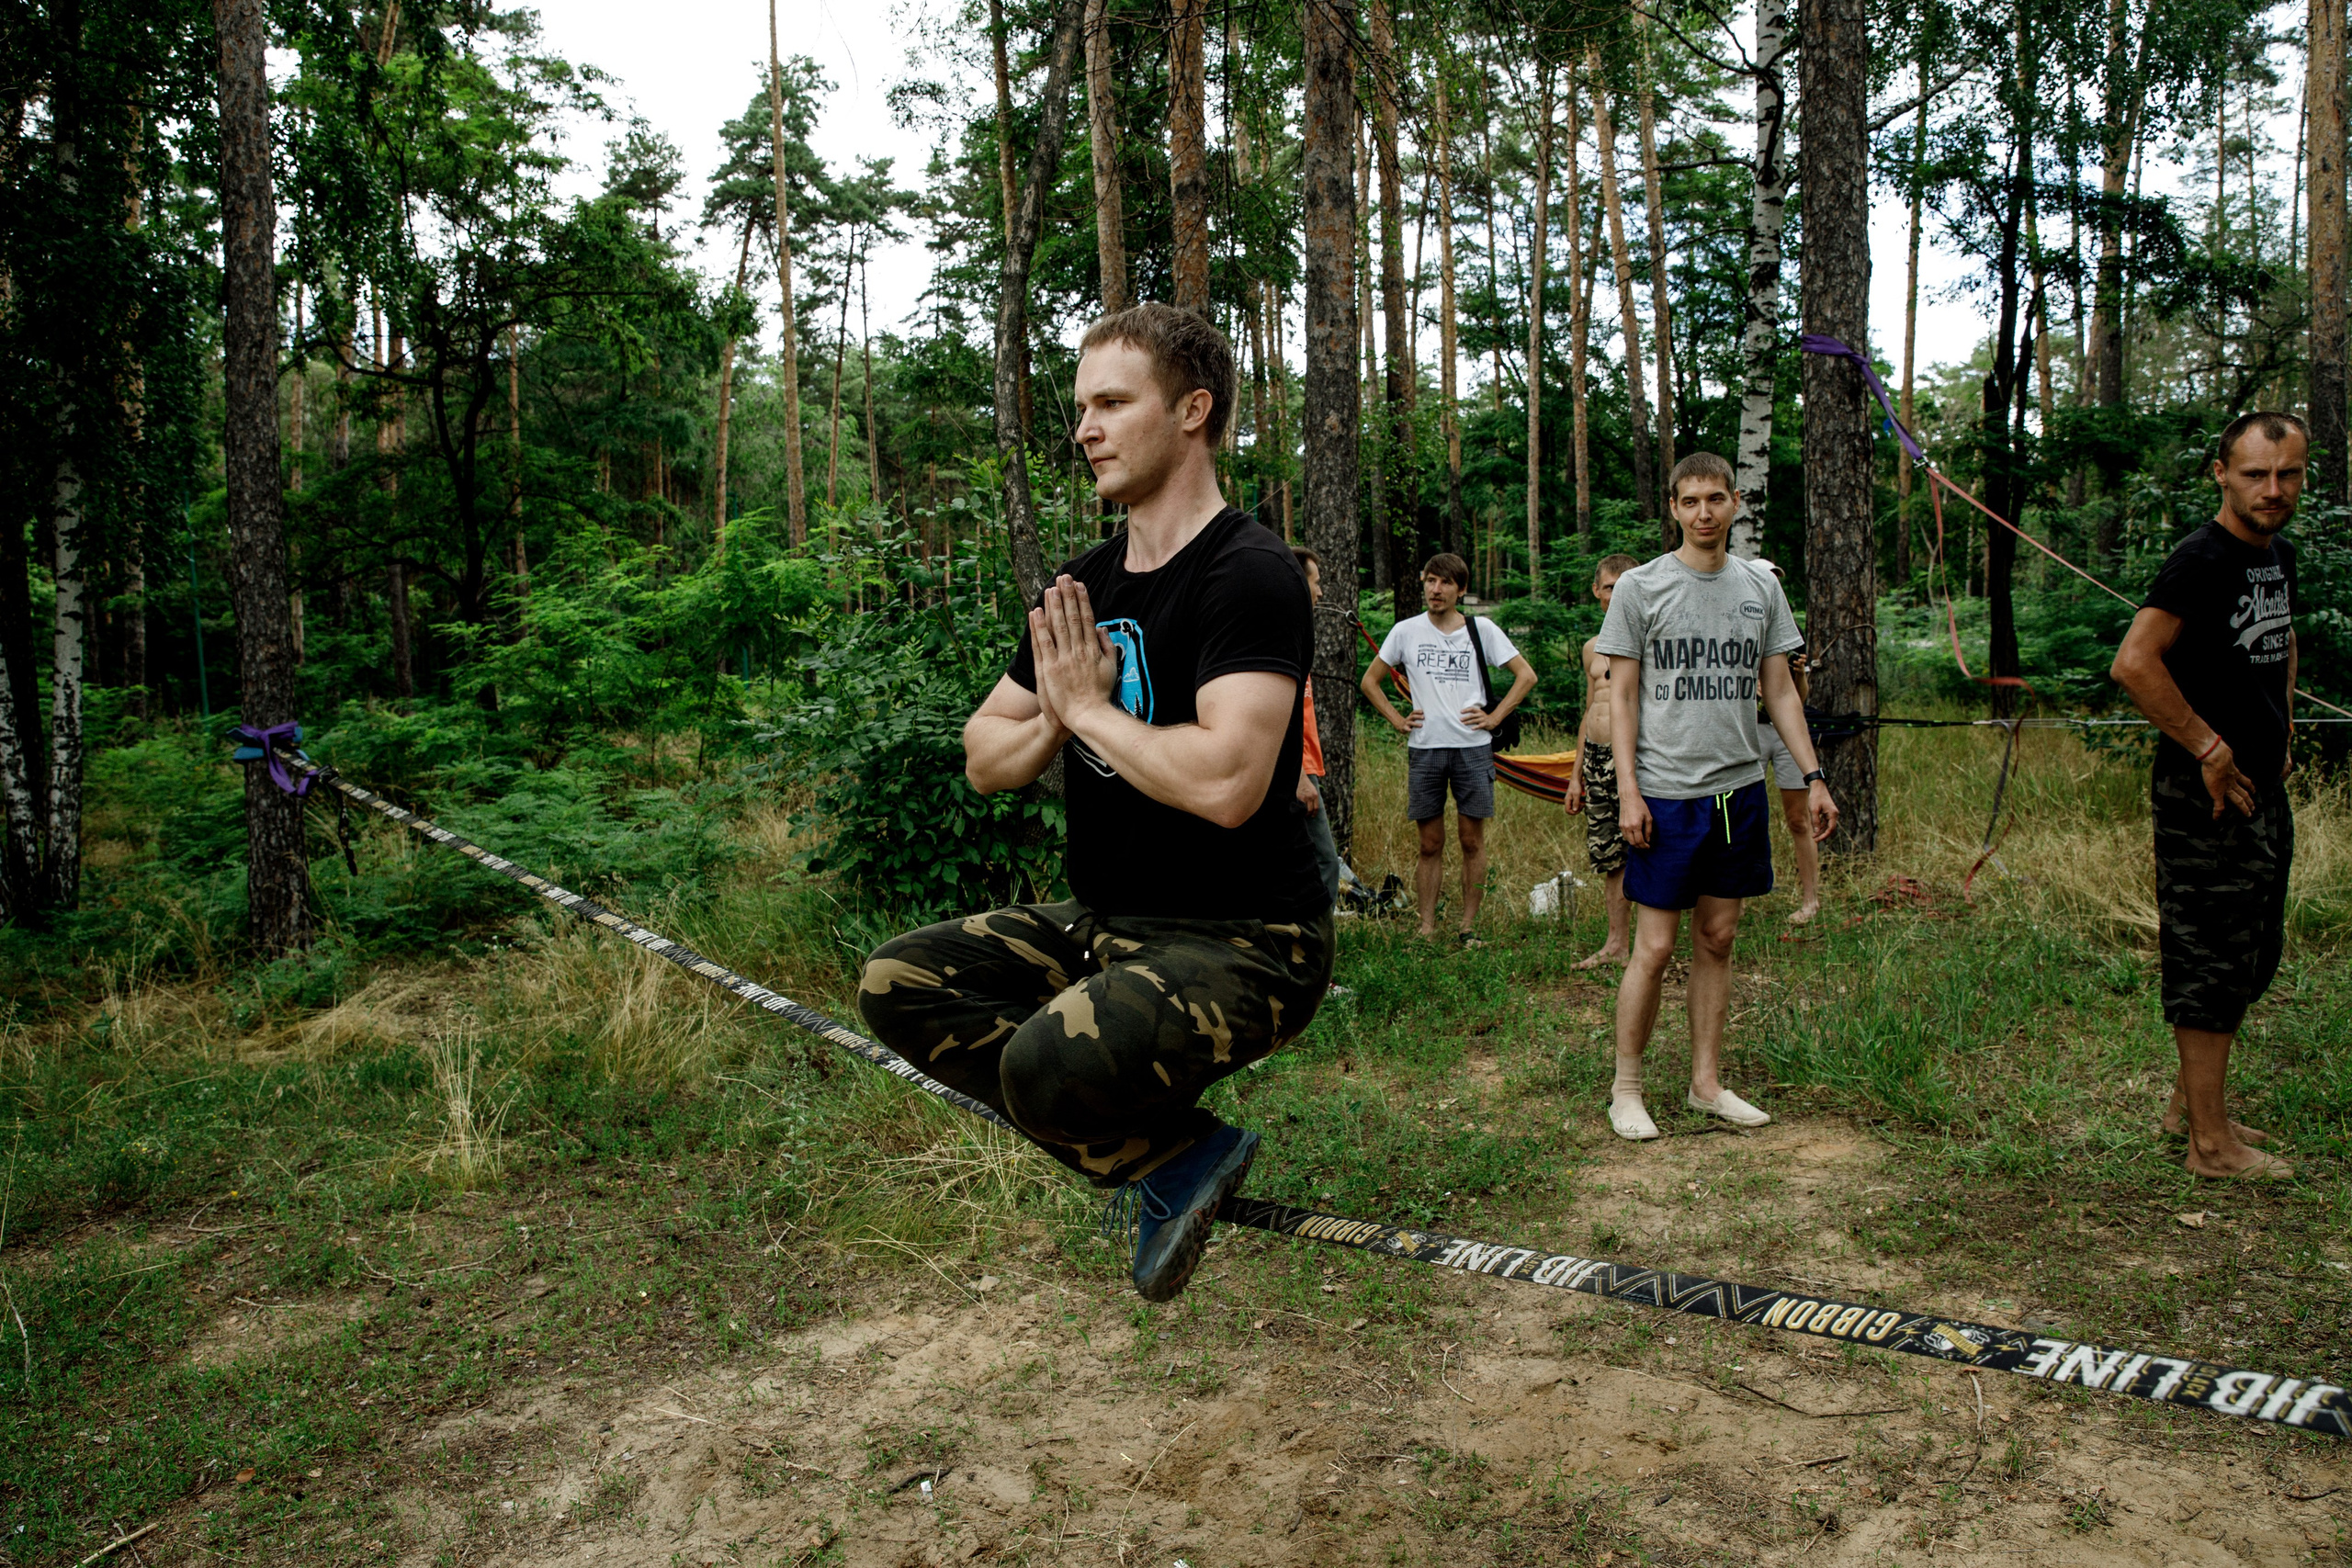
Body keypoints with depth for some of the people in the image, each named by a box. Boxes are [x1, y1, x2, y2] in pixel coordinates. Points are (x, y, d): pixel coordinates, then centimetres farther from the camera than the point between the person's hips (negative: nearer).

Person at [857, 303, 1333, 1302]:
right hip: (1104, 923, 9)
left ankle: (1174, 1156, 3)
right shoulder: (1082, 587, 10)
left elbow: (1227, 785, -30)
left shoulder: (1249, 575, -15)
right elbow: (983, 761, 15)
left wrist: (1089, 708, -15)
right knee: (897, 986, -3)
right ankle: (1171, 1157, -2)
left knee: (1052, 1063, -34)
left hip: (1243, 941, -9)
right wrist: (1052, 721, -8)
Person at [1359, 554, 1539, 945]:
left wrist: (1495, 717, 0)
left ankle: (1469, 926, 10)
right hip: (1424, 748, 1)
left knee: (1472, 841, 2)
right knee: (1430, 844, 5)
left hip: (1472, 747, -1)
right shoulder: (1406, 631, 7)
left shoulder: (1481, 630, 4)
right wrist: (1397, 719, 6)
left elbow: (1526, 676, 8)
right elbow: (1370, 681, 16)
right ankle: (1427, 926, 10)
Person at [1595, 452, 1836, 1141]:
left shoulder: (1761, 588, 10)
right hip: (1667, 794, -4)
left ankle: (1707, 1083, 21)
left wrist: (1814, 776, 7)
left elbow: (1780, 691, 14)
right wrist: (1628, 790, -11)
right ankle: (1625, 1088, 10)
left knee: (1717, 940, 10)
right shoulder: (1640, 587, -2)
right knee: (1654, 948, -3)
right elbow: (1622, 698, -3)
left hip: (1740, 789, 5)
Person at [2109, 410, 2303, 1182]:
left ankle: (2189, 1105, 30)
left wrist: (2282, 730, 19)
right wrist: (2209, 749, -22)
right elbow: (2134, 662, -27)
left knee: (2252, 958, 17)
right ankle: (2210, 1142, 6)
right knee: (2212, 960, -3)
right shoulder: (2202, 559, -16)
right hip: (2206, 797, -10)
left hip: (2263, 791, 10)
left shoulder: (2279, 554, 12)